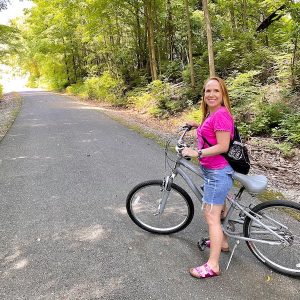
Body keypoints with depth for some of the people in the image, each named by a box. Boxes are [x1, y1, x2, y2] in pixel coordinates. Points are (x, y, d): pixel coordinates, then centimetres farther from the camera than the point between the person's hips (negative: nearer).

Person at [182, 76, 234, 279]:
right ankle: (223, 242, 46)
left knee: (211, 216, -5)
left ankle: (212, 265, 6)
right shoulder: (211, 113, 10)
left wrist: (196, 153, -23)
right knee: (219, 208, 25)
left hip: (218, 172, -11)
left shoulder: (221, 114, -20)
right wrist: (198, 126, 14)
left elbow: (223, 146, -24)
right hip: (213, 170, 11)